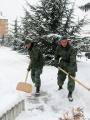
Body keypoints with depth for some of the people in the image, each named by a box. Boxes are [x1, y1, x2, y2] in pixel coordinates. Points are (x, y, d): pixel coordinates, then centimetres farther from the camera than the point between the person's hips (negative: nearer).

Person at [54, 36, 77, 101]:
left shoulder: (71, 49, -25)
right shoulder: (59, 48, -8)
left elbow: (73, 59, -32)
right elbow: (56, 55, 10)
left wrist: (71, 69, -41)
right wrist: (56, 62, -8)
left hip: (71, 65, -4)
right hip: (63, 64, 4)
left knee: (71, 79, -8)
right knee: (60, 77, 12)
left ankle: (70, 94, 4)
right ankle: (60, 86, 43)